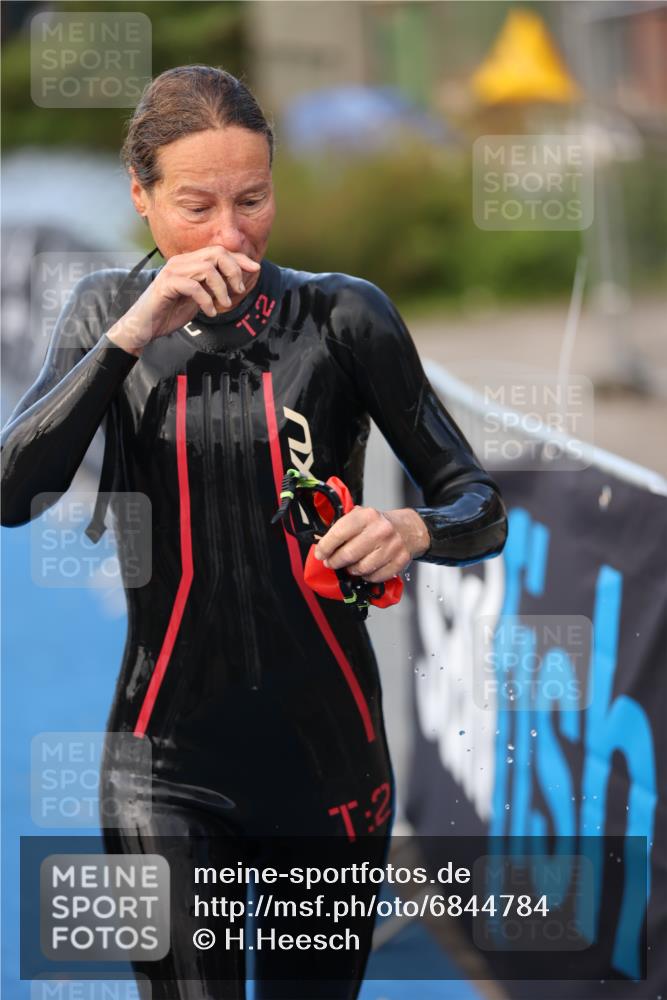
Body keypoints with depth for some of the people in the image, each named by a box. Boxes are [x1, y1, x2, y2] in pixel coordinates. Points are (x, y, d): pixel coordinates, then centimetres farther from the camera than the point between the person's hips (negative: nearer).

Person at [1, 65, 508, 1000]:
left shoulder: (343, 315, -5)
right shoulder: (106, 311, 2)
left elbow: (480, 506, -3)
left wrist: (414, 529, -26)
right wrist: (134, 334, -21)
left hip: (328, 749, 0)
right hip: (171, 757, 0)